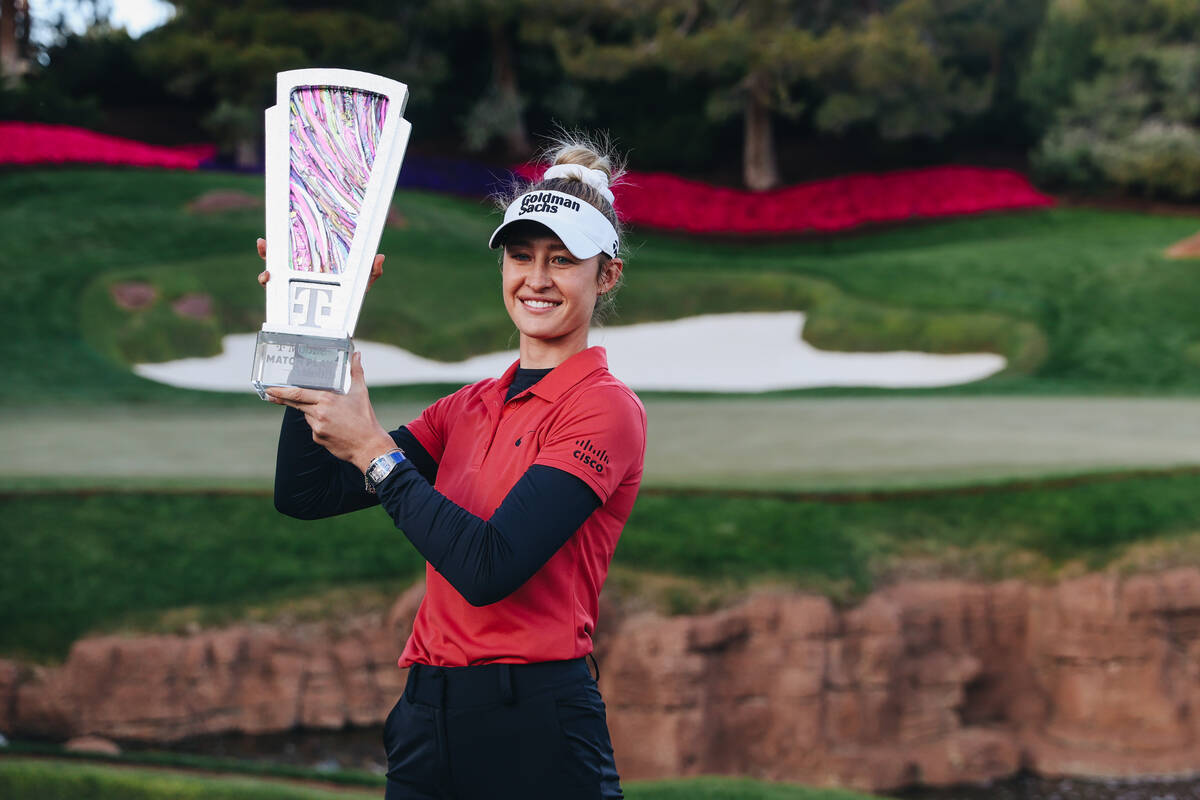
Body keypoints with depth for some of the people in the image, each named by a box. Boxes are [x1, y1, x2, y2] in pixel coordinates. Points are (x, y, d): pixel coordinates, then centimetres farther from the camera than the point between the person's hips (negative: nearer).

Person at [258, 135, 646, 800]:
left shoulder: (605, 407, -7)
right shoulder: (473, 407, 13)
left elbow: (489, 568, -20)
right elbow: (304, 496, 6)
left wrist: (373, 449, -15)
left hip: (532, 729, -6)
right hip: (429, 716, 7)